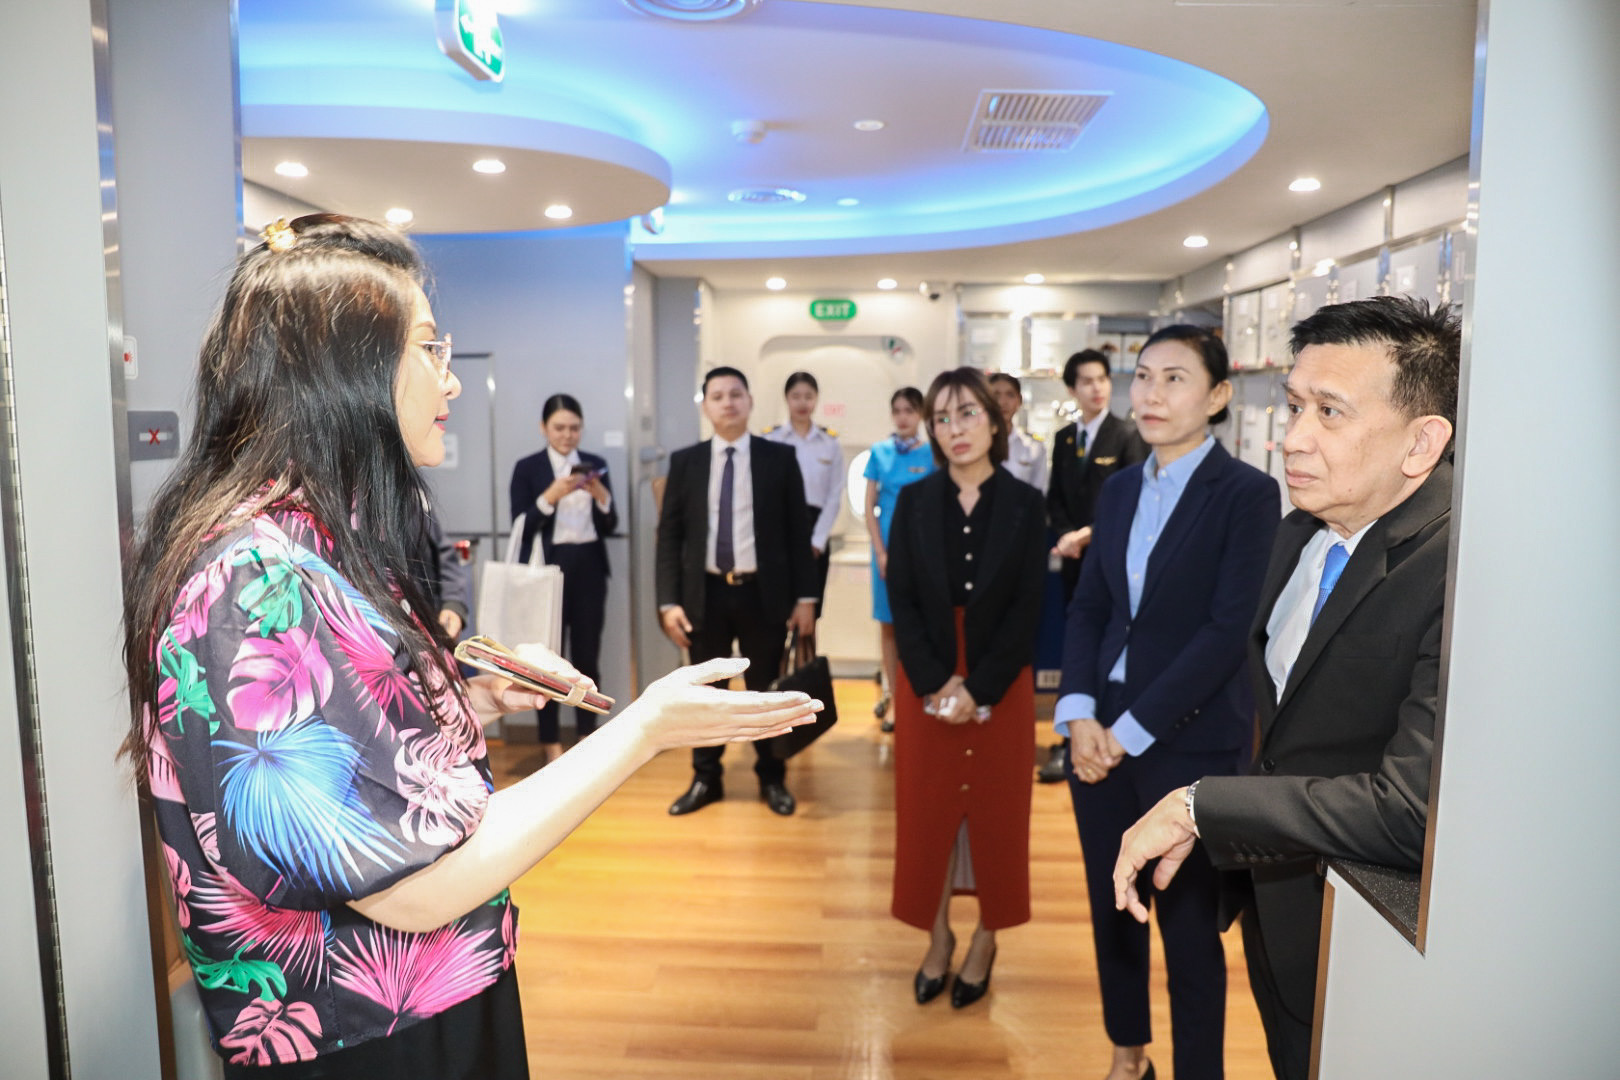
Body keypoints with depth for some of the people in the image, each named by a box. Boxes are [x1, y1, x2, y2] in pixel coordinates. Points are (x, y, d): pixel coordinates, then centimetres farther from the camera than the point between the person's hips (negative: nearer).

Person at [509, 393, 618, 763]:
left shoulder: (595, 464, 8)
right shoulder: (527, 468, 0)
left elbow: (610, 526, 6)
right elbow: (521, 527, -7)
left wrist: (601, 496, -13)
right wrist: (551, 496, -20)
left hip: (589, 569, 2)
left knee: (587, 655, 7)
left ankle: (588, 738, 19)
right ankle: (551, 742, 14)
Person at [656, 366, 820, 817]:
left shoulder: (780, 457, 1)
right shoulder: (685, 461, 4)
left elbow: (798, 530, 1)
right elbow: (669, 535, 2)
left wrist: (805, 596, -3)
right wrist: (669, 601, -6)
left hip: (764, 593, -1)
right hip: (706, 593, 1)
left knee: (766, 689, 11)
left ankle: (772, 778, 27)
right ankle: (706, 779, 28)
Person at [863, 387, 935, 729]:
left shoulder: (932, 454, -1)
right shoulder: (879, 452, 5)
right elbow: (869, 507, 4)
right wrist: (881, 553, -6)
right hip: (887, 546, 2)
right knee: (889, 625, 8)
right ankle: (893, 694, 19)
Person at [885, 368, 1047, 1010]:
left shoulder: (1024, 505, -2)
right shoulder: (914, 503, 2)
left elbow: (1026, 606, -7)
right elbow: (901, 599, -3)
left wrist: (977, 690, -14)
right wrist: (936, 684, -13)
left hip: (1000, 687, -1)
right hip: (926, 687, 1)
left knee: (995, 811, 8)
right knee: (927, 811, 8)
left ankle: (984, 941, 25)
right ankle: (938, 940, 25)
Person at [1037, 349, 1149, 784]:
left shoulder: (1128, 435, -4)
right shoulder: (1063, 438, 13)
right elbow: (1055, 498, 13)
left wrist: (1090, 534, -15)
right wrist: (1066, 536, -4)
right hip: (1075, 559, 5)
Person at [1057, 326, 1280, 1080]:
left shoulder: (1247, 494, -9)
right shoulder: (1120, 488, 8)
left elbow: (1229, 630, -15)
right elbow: (1088, 607, 7)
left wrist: (1134, 728, -15)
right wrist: (1079, 713, -6)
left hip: (1189, 740, -5)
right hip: (1101, 729, 6)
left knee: (1188, 921, 8)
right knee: (1110, 903, 16)